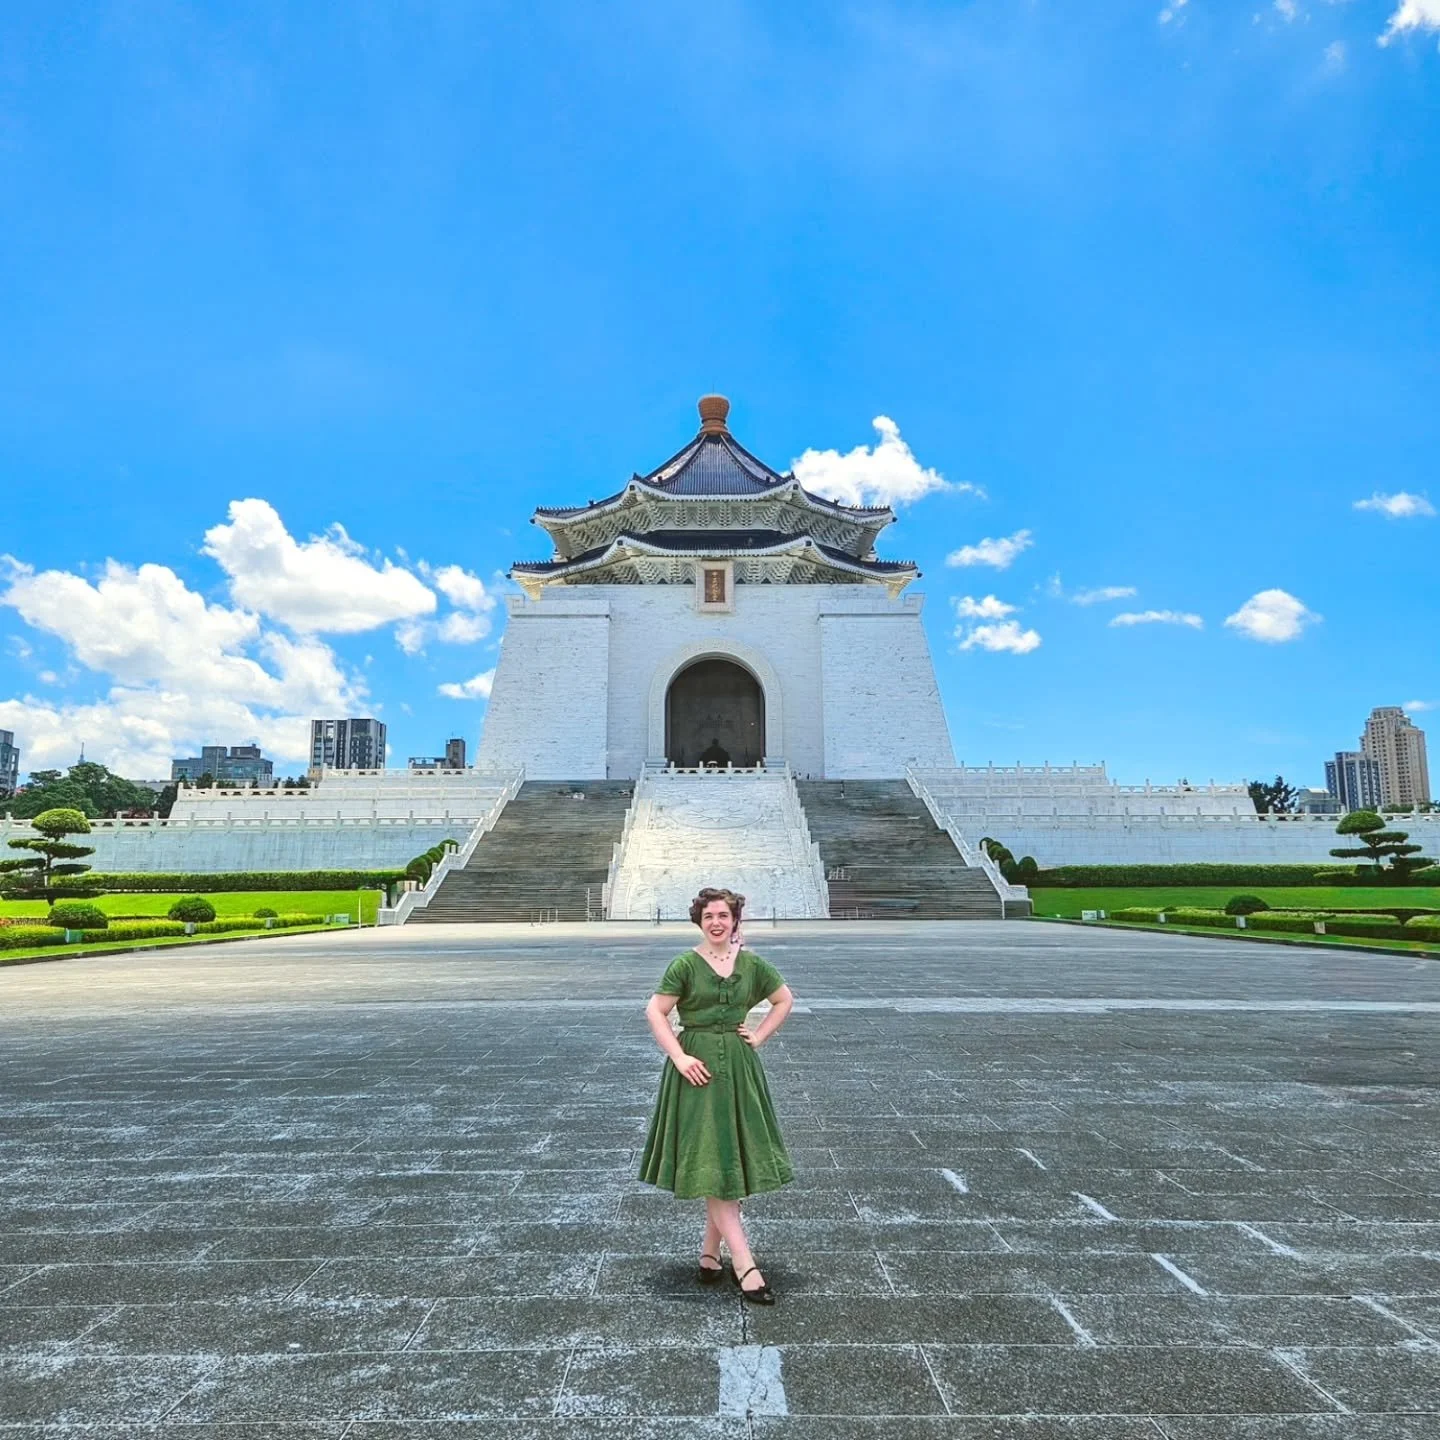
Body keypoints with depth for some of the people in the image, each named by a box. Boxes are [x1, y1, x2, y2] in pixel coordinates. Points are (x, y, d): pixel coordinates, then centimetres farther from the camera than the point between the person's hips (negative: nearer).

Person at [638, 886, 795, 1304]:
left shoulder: (751, 964, 3)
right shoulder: (685, 965, -7)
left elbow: (785, 999, 15)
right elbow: (655, 1011, -7)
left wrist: (760, 1036, 5)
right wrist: (679, 1057, -14)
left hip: (739, 1068, 4)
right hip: (698, 1068, -4)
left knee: (731, 1163, 9)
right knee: (711, 1165, -6)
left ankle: (710, 1252, 25)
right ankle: (745, 1266, -3)